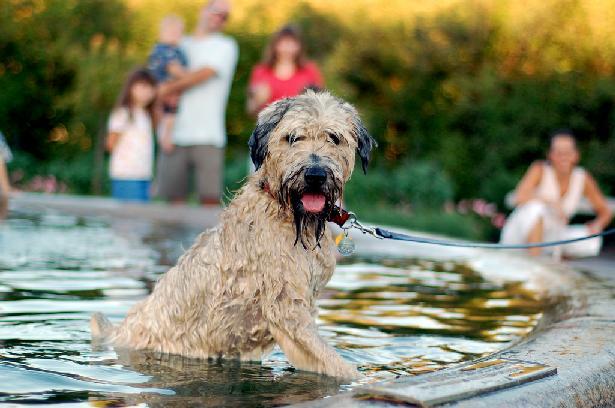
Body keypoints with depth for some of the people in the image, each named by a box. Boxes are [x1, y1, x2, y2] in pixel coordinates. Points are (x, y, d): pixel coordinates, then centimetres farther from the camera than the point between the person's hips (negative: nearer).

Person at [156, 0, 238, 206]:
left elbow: (204, 74, -8)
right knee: (174, 198, 0)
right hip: (175, 135, 3)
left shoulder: (225, 46, 7)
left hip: (207, 136, -3)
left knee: (210, 198, -9)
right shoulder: (179, 46, 20)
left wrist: (170, 87, 0)